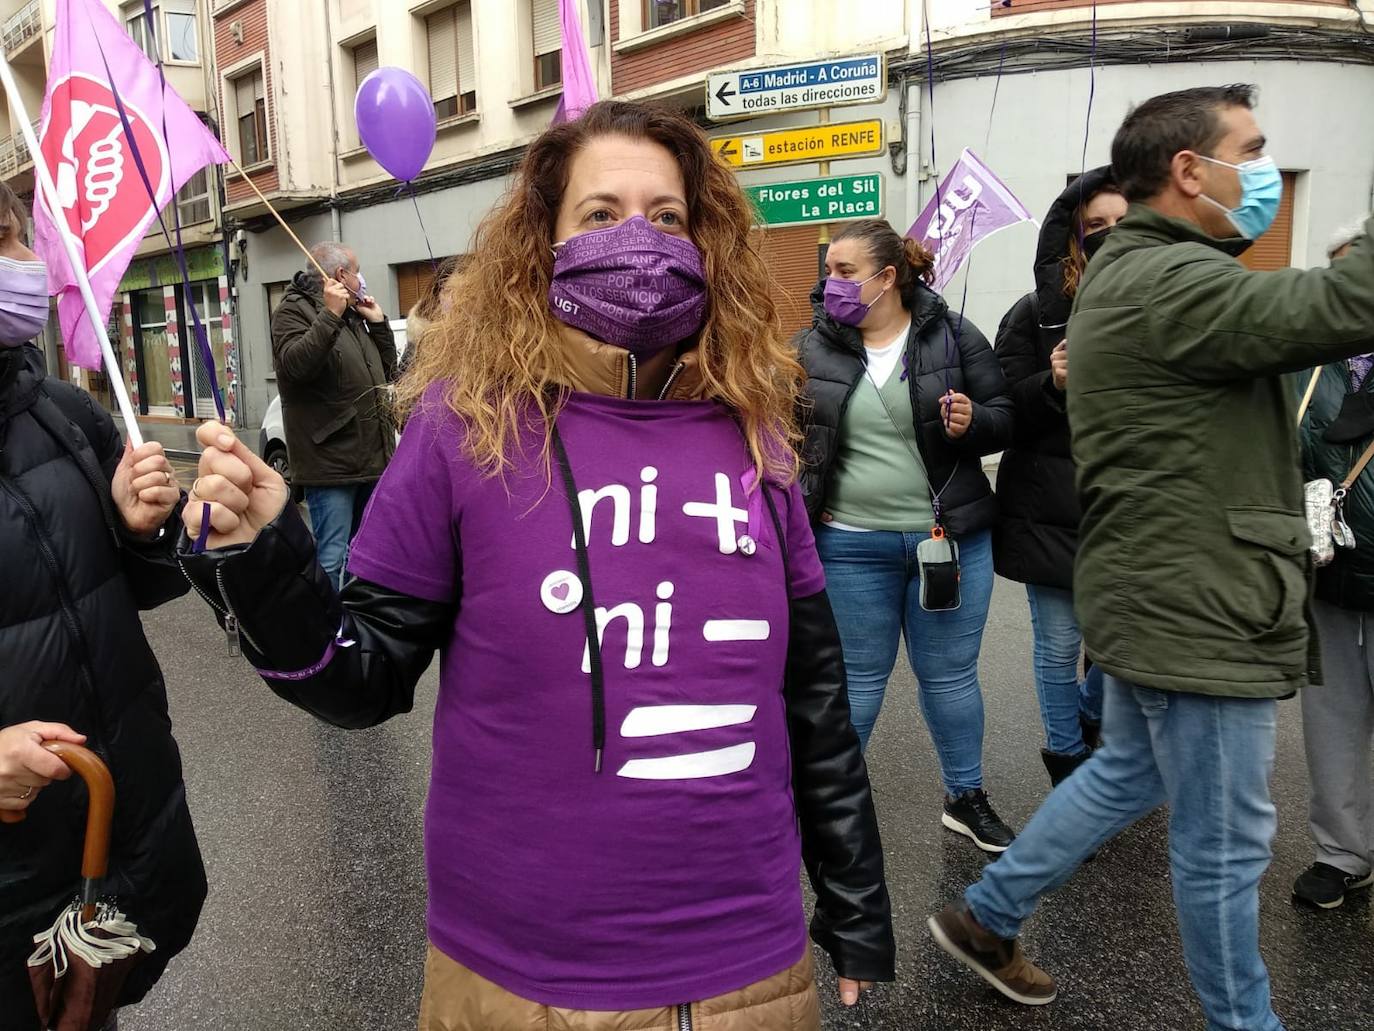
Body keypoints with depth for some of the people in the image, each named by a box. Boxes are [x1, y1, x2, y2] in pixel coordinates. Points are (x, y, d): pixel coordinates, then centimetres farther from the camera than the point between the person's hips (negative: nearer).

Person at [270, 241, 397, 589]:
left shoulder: (353, 316, 21)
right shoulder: (294, 310, -4)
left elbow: (387, 372, 23)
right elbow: (295, 364, -23)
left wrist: (378, 322, 14)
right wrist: (330, 315, -25)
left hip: (371, 458, 9)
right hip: (331, 461, -8)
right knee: (331, 559, -9)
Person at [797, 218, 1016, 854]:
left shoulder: (953, 337, -2)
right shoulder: (813, 348, 1)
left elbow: (1007, 416, 2)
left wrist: (974, 422, -19)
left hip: (951, 538, 0)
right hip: (851, 545, 0)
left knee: (950, 675, 13)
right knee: (858, 677, 11)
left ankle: (965, 798, 33)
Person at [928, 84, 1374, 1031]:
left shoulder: (1139, 276, 14)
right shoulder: (1169, 282, -20)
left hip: (1162, 595, 11)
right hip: (1197, 610, -11)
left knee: (1128, 774, 25)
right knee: (1225, 842, 8)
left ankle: (985, 918, 37)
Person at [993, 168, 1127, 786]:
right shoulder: (1038, 313, -4)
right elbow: (1003, 412, -7)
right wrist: (1053, 384, -22)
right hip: (1051, 511, -3)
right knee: (1060, 644, 8)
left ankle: (1090, 718, 45)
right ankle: (1068, 758, 30)